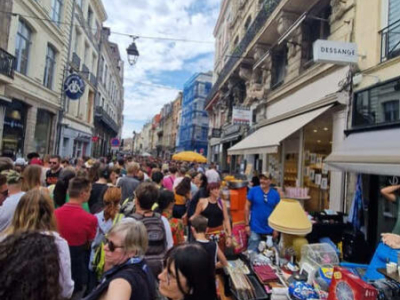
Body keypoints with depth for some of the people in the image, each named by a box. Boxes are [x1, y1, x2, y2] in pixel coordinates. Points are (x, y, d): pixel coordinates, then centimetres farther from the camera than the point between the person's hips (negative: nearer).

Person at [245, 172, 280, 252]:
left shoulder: (275, 194, -1)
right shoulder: (253, 190, -8)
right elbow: (247, 207, -5)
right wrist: (247, 225, -7)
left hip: (270, 230, 3)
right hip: (255, 228, -3)